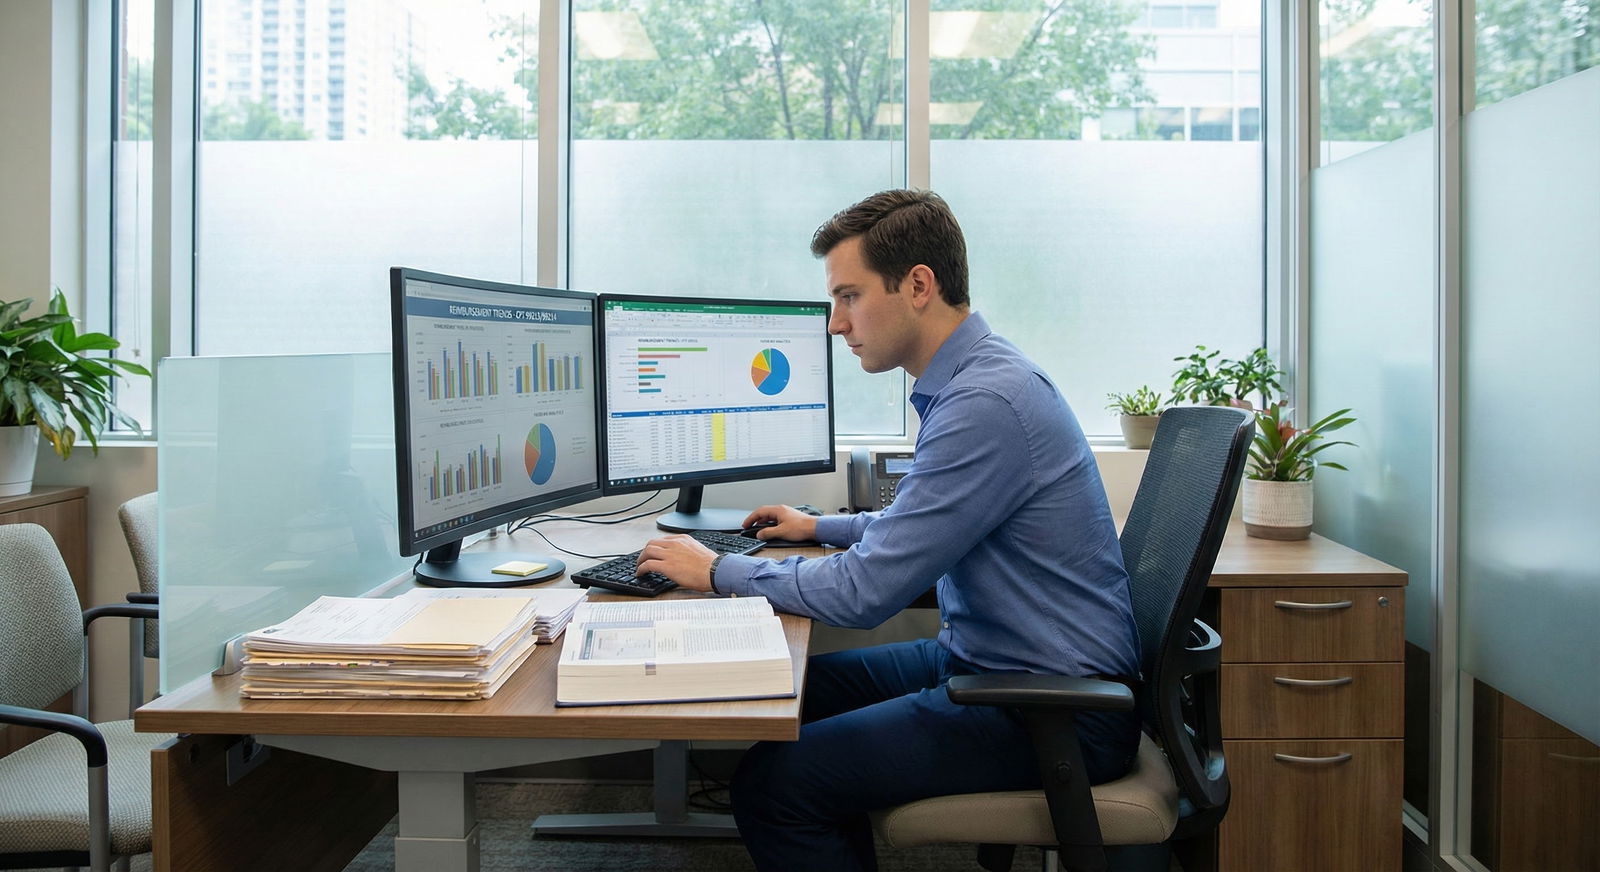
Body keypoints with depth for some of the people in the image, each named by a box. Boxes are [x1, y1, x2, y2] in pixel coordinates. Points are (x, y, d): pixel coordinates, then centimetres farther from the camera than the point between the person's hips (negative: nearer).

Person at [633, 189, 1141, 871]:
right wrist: (822, 528, 30)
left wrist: (717, 571, -9)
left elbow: (863, 592, -23)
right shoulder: (976, 377, 9)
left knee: (772, 784, -17)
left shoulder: (987, 401, -24)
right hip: (985, 658, 10)